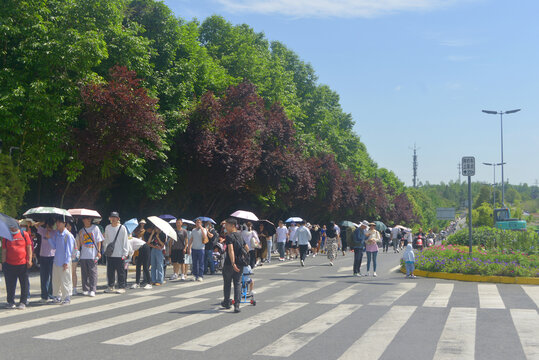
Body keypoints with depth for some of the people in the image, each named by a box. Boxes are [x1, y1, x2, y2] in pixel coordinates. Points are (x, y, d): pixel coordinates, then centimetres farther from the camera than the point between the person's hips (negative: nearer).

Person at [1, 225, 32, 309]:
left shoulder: (24, 235, 4)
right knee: (10, 285, 6)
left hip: (23, 264, -1)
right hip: (9, 264, 1)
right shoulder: (6, 237, 7)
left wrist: (29, 260, -2)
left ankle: (23, 302, 11)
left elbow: (29, 248, 4)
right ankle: (11, 302, 18)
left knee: (24, 284, 2)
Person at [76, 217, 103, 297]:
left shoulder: (95, 228, 5)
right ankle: (85, 289, 13)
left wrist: (98, 251, -4)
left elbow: (99, 241, 4)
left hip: (93, 255, -3)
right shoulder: (81, 231, 13)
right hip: (83, 255, 3)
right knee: (84, 273, 5)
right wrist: (80, 236, -5)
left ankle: (92, 290, -7)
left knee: (93, 272, -7)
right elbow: (80, 244, 12)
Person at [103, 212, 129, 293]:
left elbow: (125, 241, -4)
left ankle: (122, 287, 7)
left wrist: (125, 253, -8)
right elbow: (106, 240, 18)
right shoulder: (107, 227, 8)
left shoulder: (122, 228, -4)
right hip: (109, 254, 4)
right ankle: (110, 286, 20)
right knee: (110, 271, 10)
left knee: (121, 271, 0)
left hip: (119, 254, -4)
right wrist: (106, 249, 11)